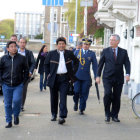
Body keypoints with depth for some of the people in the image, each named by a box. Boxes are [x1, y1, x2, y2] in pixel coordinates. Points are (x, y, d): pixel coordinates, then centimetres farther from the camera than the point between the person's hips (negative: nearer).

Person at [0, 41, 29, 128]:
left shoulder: (22, 58, 0)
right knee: (7, 104, 6)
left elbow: (26, 70, 7)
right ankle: (9, 121, 18)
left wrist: (24, 81, 1)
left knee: (16, 100, -18)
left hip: (18, 85, -2)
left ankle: (16, 115, 10)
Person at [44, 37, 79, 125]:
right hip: (54, 78, 1)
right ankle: (54, 115, 26)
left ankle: (62, 116, -14)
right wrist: (48, 74, 7)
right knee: (54, 97, 10)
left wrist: (73, 72, 9)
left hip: (65, 78, -1)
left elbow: (76, 62, 18)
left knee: (63, 97, -11)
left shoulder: (69, 53, 5)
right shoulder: (51, 54, 4)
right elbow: (46, 64, 15)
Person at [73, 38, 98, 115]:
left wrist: (96, 76, 0)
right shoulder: (76, 52, 7)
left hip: (86, 77, 0)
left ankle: (81, 109, 13)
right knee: (76, 91, -8)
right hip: (77, 76, 0)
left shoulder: (92, 54, 5)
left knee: (84, 93, 1)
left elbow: (95, 66, 5)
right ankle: (76, 103, 22)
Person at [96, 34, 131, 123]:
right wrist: (98, 76, 2)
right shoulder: (105, 51, 6)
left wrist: (128, 74, -15)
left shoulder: (123, 52, 7)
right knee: (108, 93, -19)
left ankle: (114, 116, 18)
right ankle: (107, 114, -4)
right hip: (107, 78, -1)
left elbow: (127, 63, 1)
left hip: (119, 79, 1)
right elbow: (100, 64, 8)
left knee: (117, 97, 4)